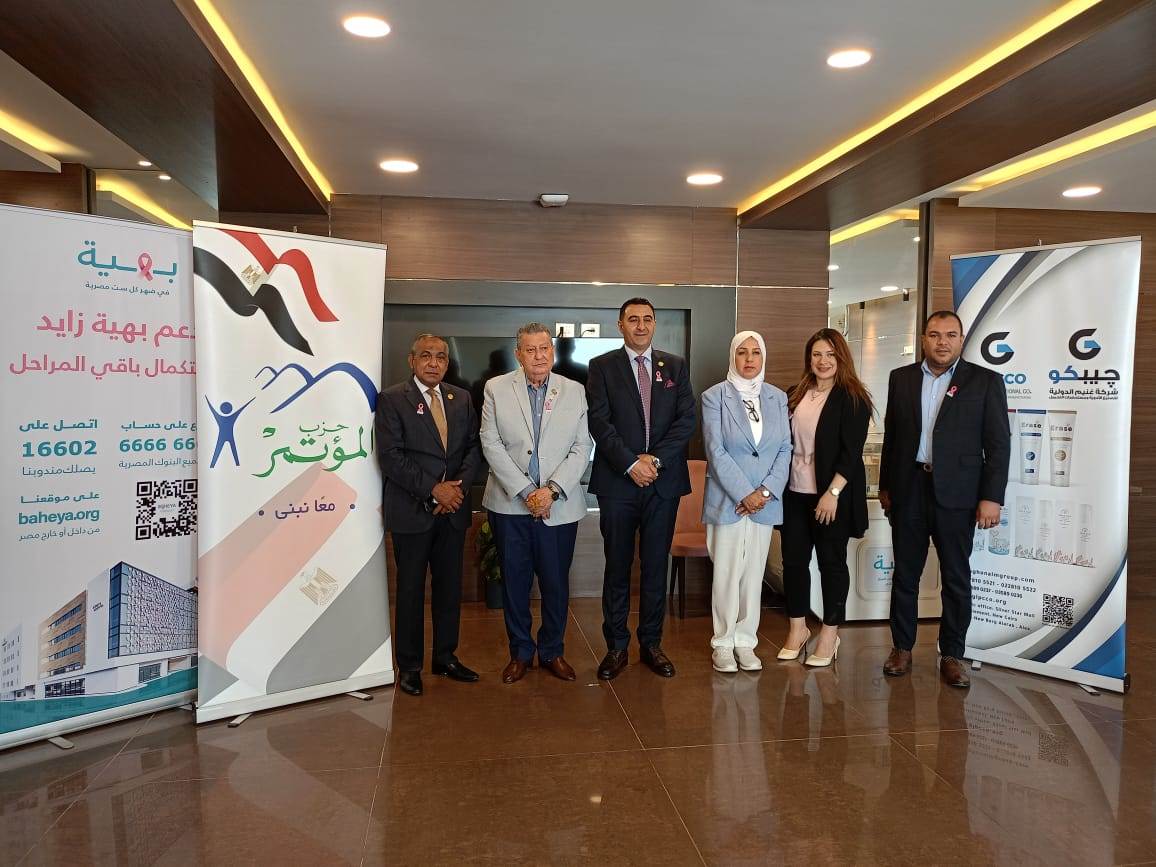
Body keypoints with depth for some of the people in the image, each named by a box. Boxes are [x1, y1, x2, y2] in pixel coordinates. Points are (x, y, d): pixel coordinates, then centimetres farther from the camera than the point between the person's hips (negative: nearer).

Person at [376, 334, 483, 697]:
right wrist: (434, 489, -15)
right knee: (410, 589, 7)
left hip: (453, 509, 4)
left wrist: (459, 486, -8)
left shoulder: (462, 398, 9)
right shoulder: (391, 399, -5)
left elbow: (474, 447, 8)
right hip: (412, 511, -4)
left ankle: (446, 657, 28)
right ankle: (409, 665, 21)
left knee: (450, 586, 12)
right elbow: (391, 457, -12)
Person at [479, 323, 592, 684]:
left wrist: (552, 490, -12)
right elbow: (491, 445, -4)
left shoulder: (574, 391, 4)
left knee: (556, 583, 7)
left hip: (559, 505, 0)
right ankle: (520, 652, 26)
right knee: (515, 582, 9)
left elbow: (581, 448, 0)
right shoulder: (496, 389, 1)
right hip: (510, 504, 0)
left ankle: (552, 651, 27)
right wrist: (525, 492, -11)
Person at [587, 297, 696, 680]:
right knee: (617, 566, 6)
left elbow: (686, 420, 1)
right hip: (617, 482, -2)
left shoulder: (676, 367, 10)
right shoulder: (602, 367, 4)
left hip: (664, 481, 2)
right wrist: (630, 464, -14)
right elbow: (600, 422, -5)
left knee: (656, 566, 9)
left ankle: (652, 644, 21)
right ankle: (616, 646, 17)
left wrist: (655, 459, -11)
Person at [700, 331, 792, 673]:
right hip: (727, 500, -3)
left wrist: (765, 491, -8)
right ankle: (723, 643, 14)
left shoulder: (777, 398, 9)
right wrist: (744, 493, -14)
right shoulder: (714, 396, -2)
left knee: (754, 574, 9)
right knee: (727, 573, 1)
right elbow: (716, 450, -9)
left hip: (765, 501, 3)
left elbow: (785, 449, 5)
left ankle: (745, 641, 20)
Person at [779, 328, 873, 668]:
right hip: (795, 492, 5)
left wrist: (832, 493, -19)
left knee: (831, 562, 5)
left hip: (833, 494, -5)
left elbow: (852, 451, -12)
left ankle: (830, 634, 19)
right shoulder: (795, 395, 9)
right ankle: (798, 629, 24)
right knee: (793, 559, 8)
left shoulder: (853, 398, -6)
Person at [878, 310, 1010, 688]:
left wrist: (991, 497, -9)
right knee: (904, 574, 9)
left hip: (956, 495, -2)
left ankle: (952, 655, 19)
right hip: (908, 490, 2)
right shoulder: (901, 378, 7)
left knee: (957, 578, 7)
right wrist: (885, 486, 11)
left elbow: (998, 444, -3)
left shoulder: (985, 381, 0)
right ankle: (902, 648, 22)